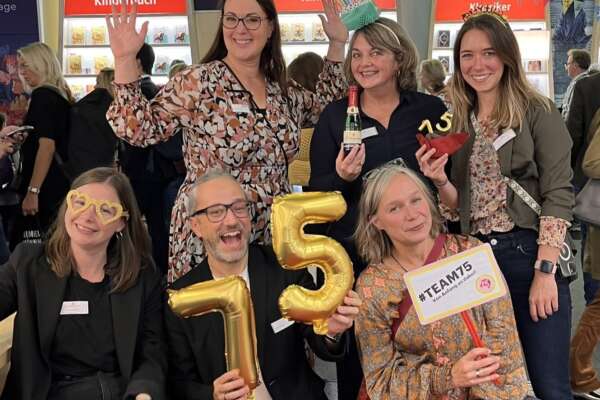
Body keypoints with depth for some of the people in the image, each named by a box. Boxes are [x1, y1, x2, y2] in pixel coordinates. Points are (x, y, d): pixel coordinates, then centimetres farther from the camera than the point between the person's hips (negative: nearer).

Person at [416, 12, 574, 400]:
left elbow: (559, 195, -9)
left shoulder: (537, 112, -3)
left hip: (529, 253, -5)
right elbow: (459, 209, 12)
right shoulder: (457, 123, 11)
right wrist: (439, 180, -9)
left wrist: (545, 271, -17)